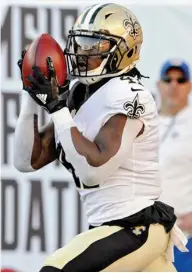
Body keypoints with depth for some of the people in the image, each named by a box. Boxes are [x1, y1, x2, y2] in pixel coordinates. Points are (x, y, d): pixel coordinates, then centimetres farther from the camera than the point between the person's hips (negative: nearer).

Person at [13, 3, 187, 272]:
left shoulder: (128, 97, -15)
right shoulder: (77, 97, 10)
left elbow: (94, 169, -24)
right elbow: (27, 161, 9)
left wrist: (58, 108, -21)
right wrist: (31, 96, 1)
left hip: (135, 230, -9)